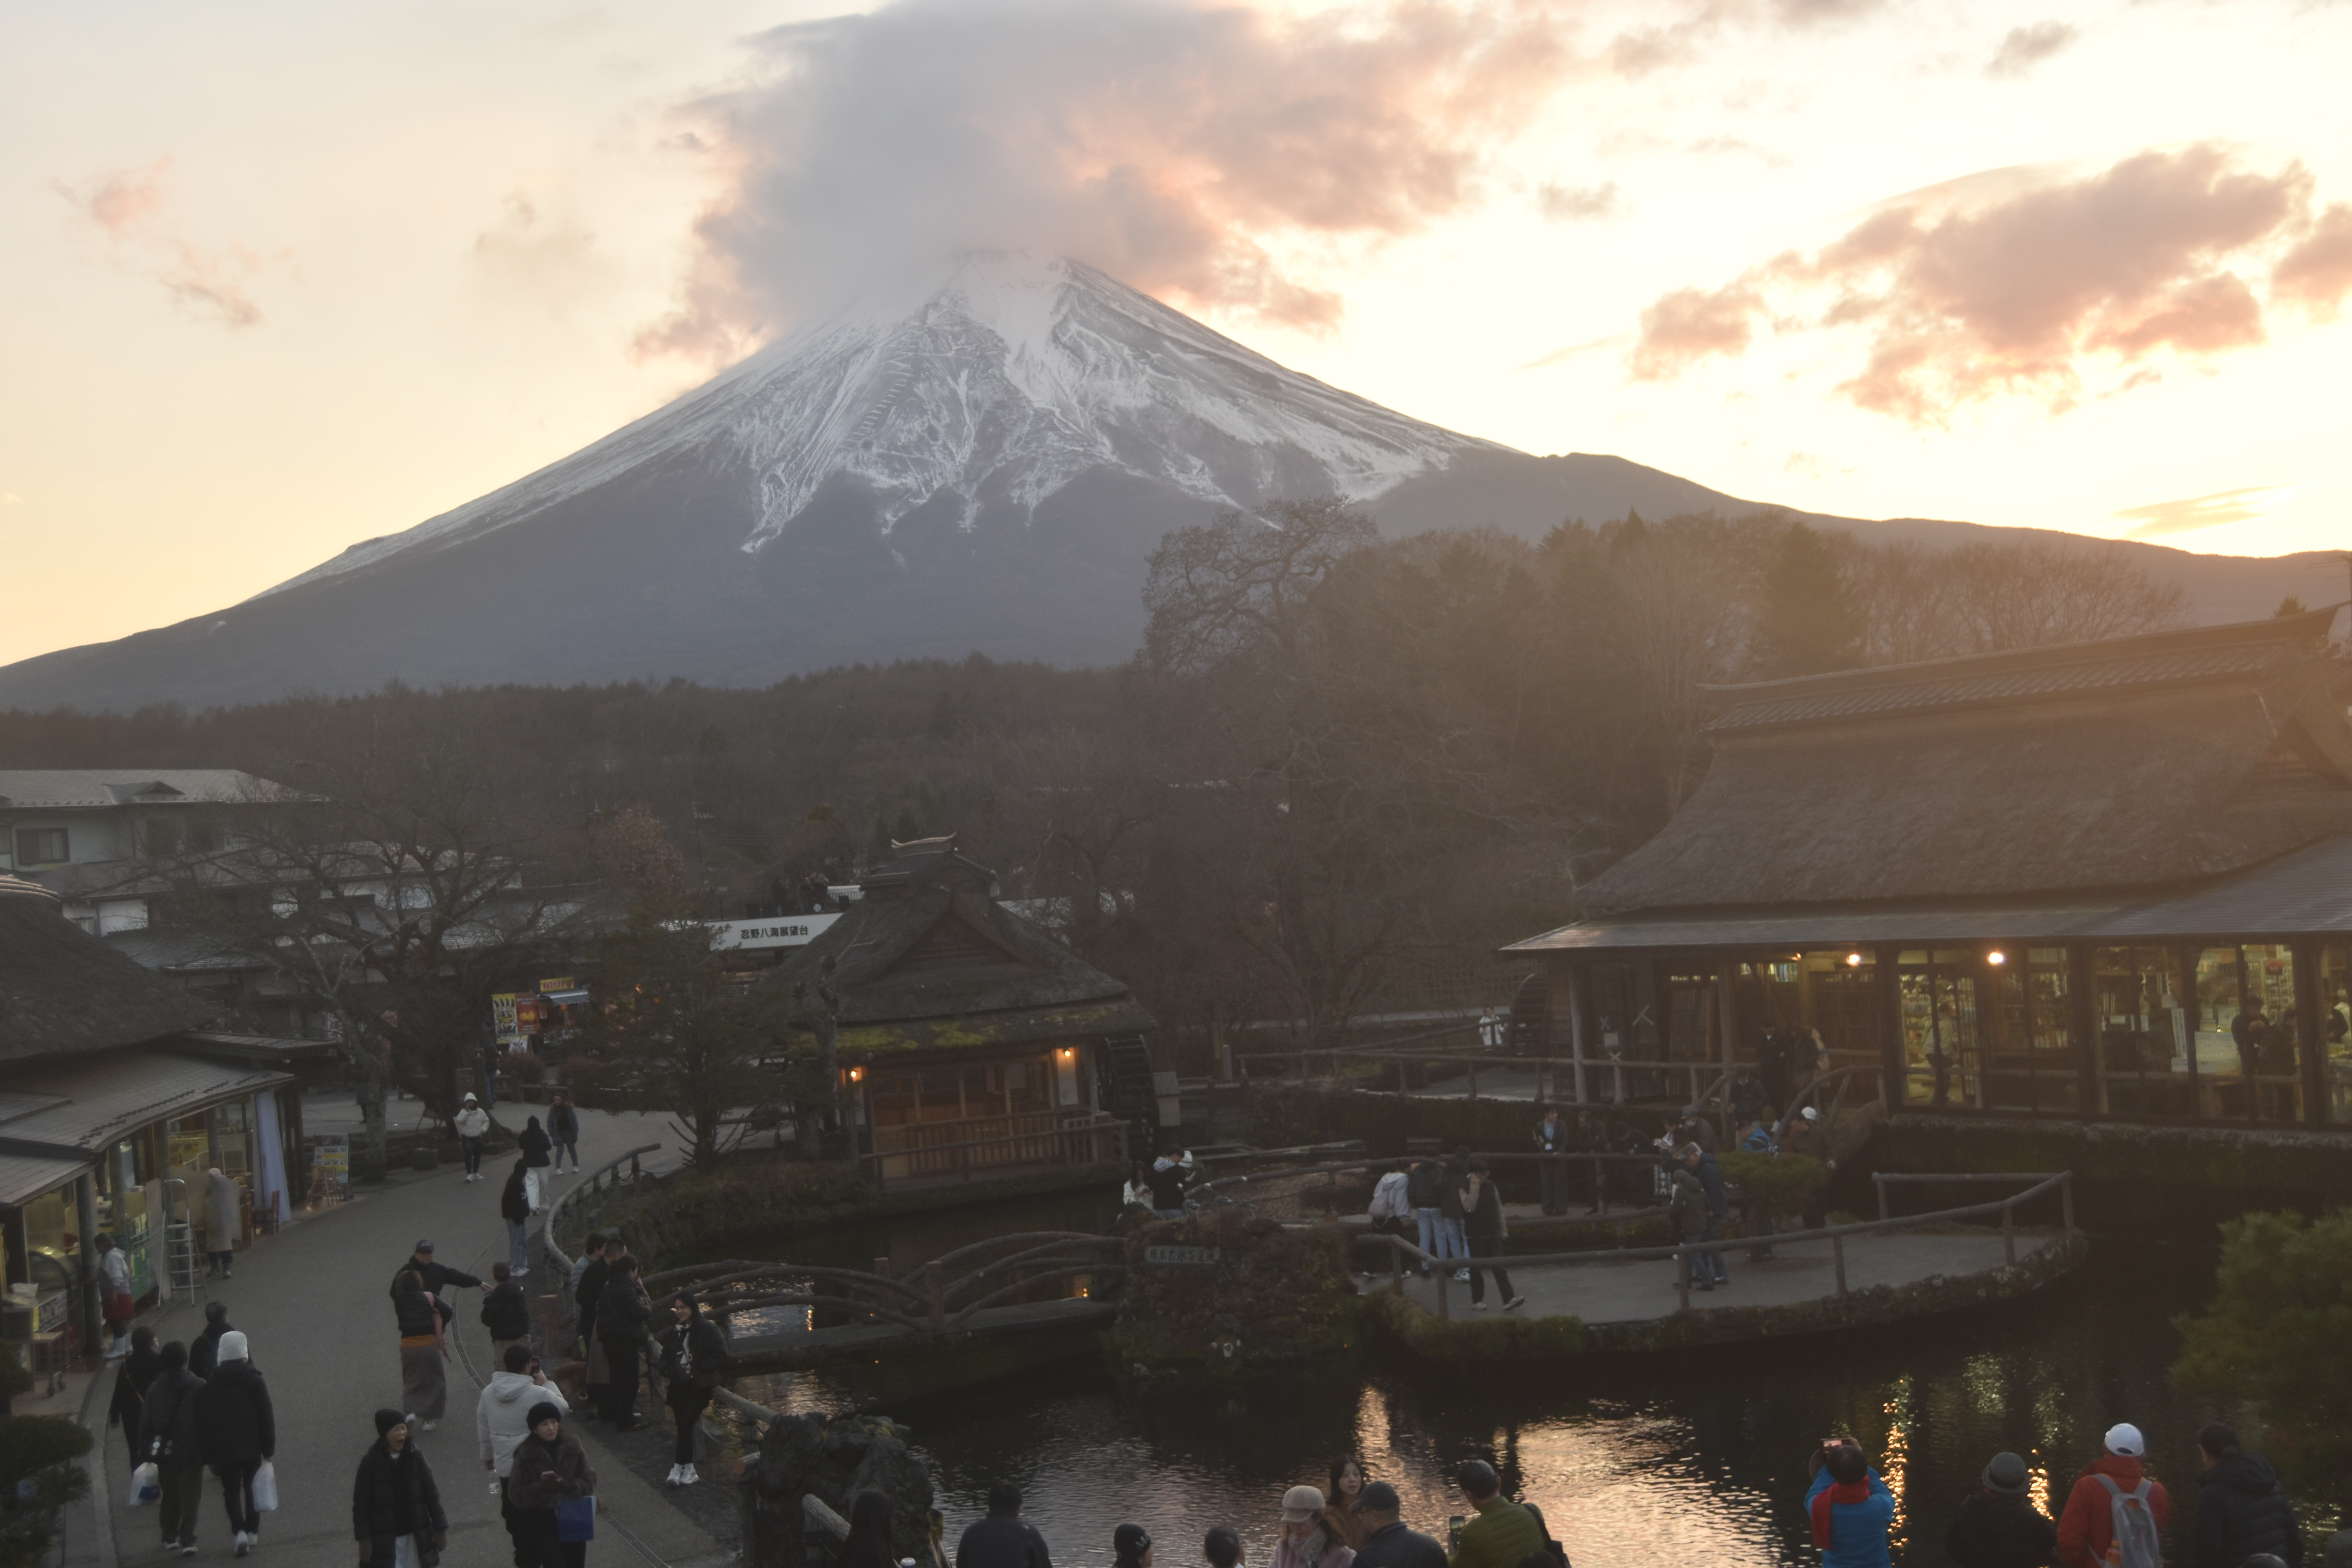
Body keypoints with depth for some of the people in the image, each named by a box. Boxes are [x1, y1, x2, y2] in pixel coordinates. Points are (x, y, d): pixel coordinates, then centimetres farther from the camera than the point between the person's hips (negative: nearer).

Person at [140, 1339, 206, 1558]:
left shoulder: (154, 1389, -1)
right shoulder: (199, 1387, -8)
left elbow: (145, 1422, 3)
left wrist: (145, 1449, 11)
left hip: (164, 1452, 3)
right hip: (192, 1451, -3)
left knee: (170, 1496, 18)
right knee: (190, 1496, 1)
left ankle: (170, 1537, 25)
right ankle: (187, 1540, -9)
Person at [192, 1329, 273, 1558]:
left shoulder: (208, 1387, 2)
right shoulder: (255, 1382, -5)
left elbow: (202, 1424, 3)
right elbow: (267, 1418, -6)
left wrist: (208, 1457, 7)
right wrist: (269, 1449, 1)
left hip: (224, 1451, 1)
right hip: (252, 1448, -1)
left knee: (231, 1492, 10)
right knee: (252, 1489, 14)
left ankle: (239, 1531, -9)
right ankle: (251, 1532, 16)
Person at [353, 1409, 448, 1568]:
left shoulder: (415, 1458, -2)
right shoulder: (371, 1462, -9)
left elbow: (431, 1494, 3)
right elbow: (361, 1503, -6)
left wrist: (440, 1529, 2)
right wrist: (363, 1539, -9)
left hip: (416, 1538, 3)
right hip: (384, 1541, -3)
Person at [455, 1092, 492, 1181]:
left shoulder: (481, 1112, 2)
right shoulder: (464, 1111, -7)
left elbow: (486, 1121, 14)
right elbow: (459, 1120, -24)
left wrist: (484, 1129, -2)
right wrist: (466, 1111, -26)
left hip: (478, 1137, 4)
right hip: (467, 1138, -4)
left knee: (477, 1156, 13)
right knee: (469, 1155, -17)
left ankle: (475, 1174, 29)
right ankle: (469, 1175, -18)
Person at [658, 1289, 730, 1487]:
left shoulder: (707, 1330, -6)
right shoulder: (672, 1332, 11)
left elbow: (719, 1356, -9)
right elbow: (666, 1359, 22)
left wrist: (696, 1369, -14)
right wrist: (666, 1375, 3)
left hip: (698, 1387, -5)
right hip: (678, 1387, 5)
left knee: (686, 1425, -11)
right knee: (684, 1427, 4)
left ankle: (678, 1468, -5)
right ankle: (689, 1470, 10)